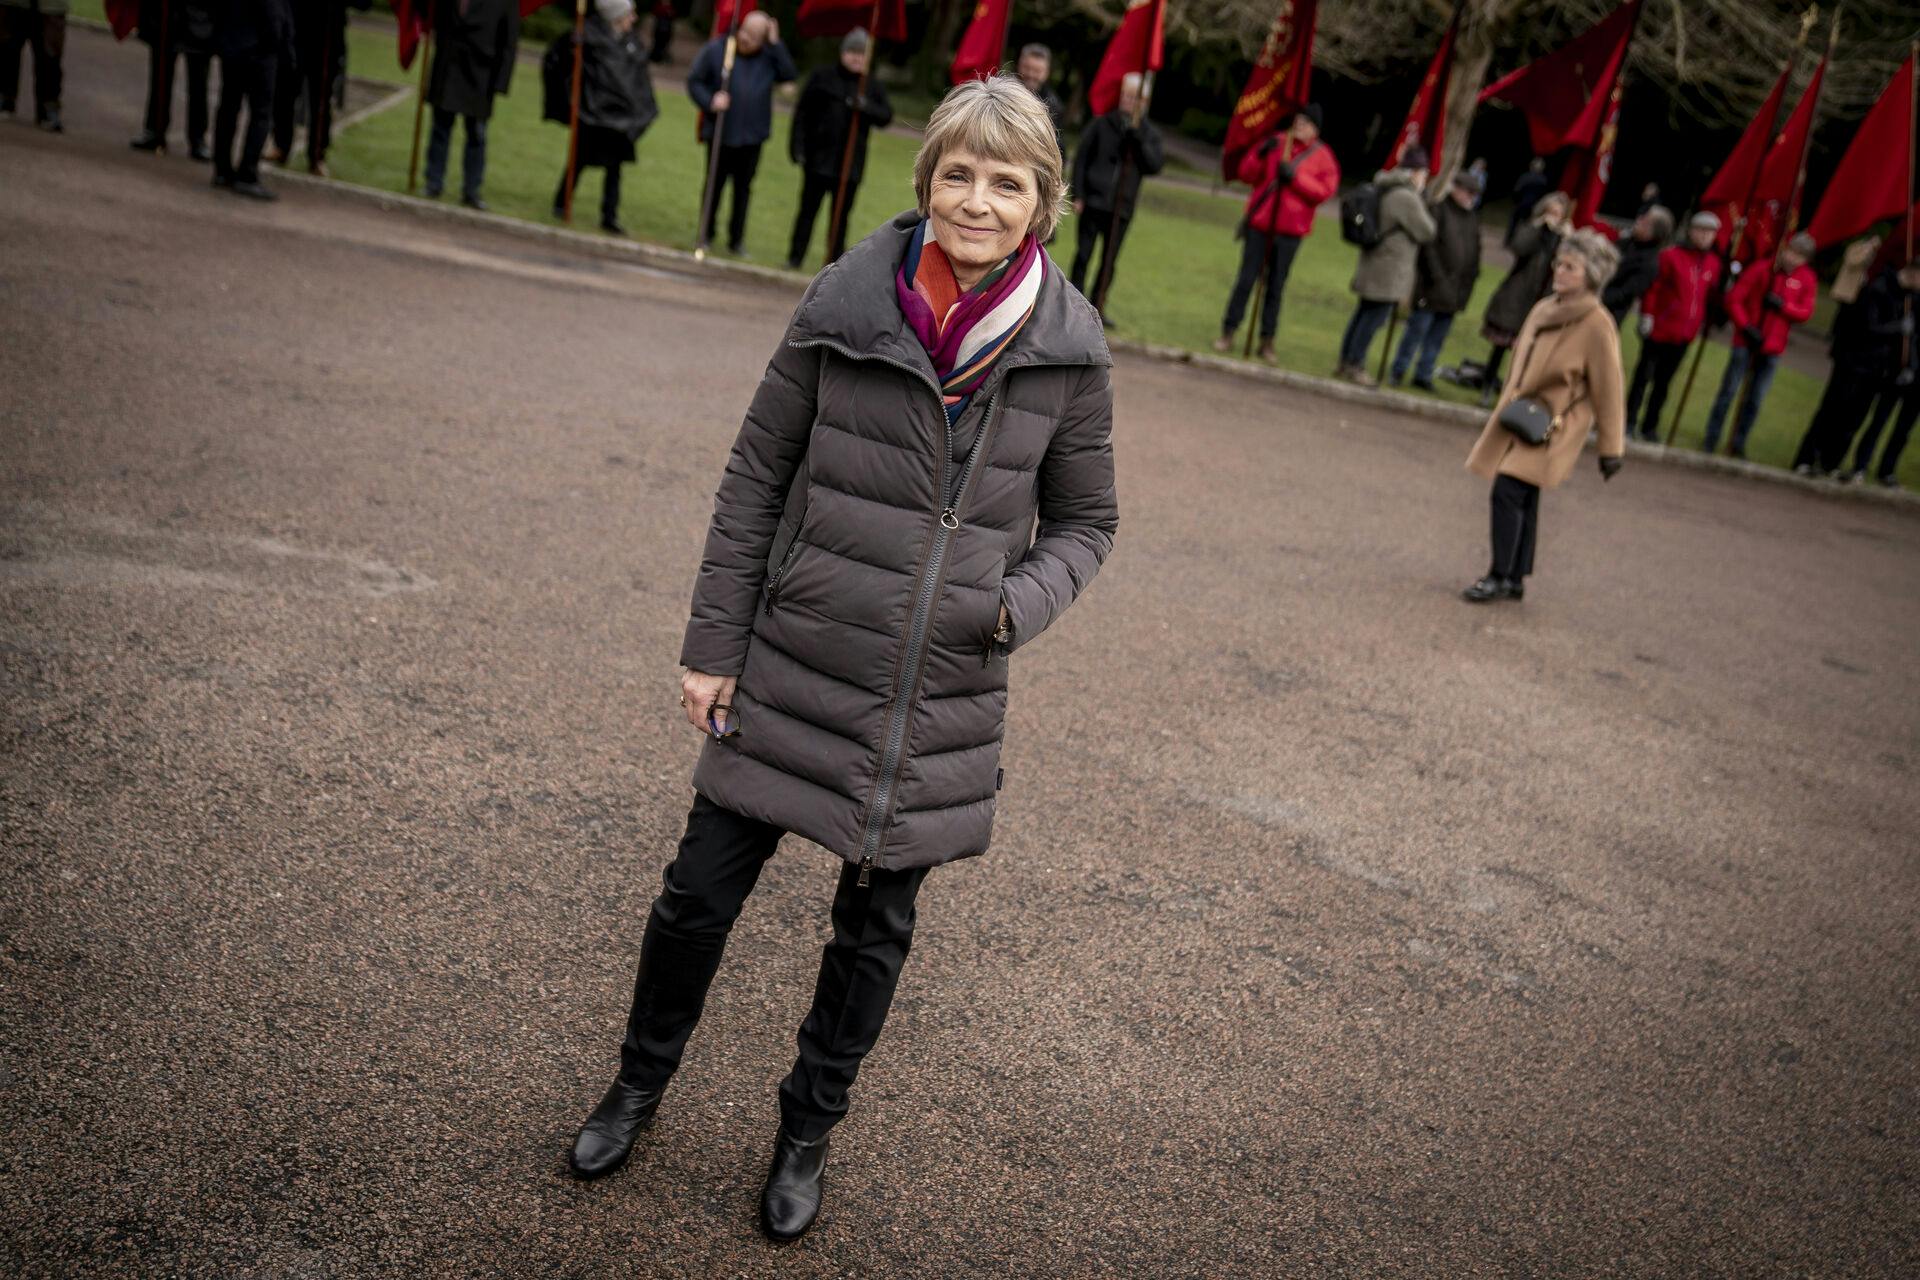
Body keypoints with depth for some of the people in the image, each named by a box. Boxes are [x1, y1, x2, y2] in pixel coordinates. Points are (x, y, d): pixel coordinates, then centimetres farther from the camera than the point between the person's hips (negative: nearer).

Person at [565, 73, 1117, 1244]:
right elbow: (757, 477, -3)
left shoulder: (1068, 349, -7)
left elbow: (1085, 522, 5)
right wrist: (715, 645, -2)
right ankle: (640, 1086, 40)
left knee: (877, 929, 16)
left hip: (940, 700, 1)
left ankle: (808, 1133, 40)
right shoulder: (846, 304, -10)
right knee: (702, 890, 11)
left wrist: (1021, 604, -16)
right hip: (795, 671, 0)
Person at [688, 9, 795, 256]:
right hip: (720, 132, -2)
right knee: (714, 184, 8)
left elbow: (789, 75, -12)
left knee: (743, 189, 9)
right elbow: (694, 81, -3)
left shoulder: (768, 56, 2)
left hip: (752, 136, 2)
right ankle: (706, 233, 22)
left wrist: (775, 44, -14)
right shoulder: (716, 49, -5)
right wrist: (710, 102, -20)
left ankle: (737, 240, 19)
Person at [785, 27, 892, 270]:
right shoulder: (822, 77, 3)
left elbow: (886, 116, 1)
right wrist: (797, 146, -6)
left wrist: (866, 107, -18)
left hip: (851, 162, 1)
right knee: (808, 209, 2)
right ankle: (795, 258, 9)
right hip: (819, 157, -1)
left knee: (842, 214, 4)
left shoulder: (873, 85, 8)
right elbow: (802, 113, 1)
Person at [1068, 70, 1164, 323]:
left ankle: (1097, 307, 15)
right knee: (1083, 256, -2)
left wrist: (1137, 137, -15)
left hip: (1122, 208, 2)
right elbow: (1081, 158, 3)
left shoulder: (1149, 133, 7)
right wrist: (1078, 195, -4)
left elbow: (1156, 164, -7)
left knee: (1109, 261, 5)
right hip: (1093, 203, -2)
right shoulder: (1102, 125, 2)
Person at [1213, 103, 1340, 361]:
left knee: (1276, 286, 3)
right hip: (1259, 224, 1)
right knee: (1245, 279, 0)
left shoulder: (1322, 156, 2)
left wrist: (1295, 177, -19)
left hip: (1290, 229, -1)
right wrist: (1261, 154, -11)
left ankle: (1267, 340, 7)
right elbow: (1247, 174, 7)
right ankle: (1228, 333, 5)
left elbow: (1325, 190, -9)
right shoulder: (1276, 144, 8)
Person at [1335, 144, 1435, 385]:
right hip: (1390, 270, -10)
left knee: (1363, 314, 15)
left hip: (1373, 267, 10)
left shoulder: (1385, 191, 11)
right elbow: (1426, 232, -12)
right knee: (1374, 318, -4)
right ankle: (1354, 365, 1)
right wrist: (1424, 208, 4)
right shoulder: (1407, 198, -19)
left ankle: (1345, 361, 20)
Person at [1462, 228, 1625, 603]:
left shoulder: (1597, 326, -14)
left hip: (1552, 428, -7)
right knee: (1522, 499, 12)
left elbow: (1607, 392, -10)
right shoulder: (1543, 309, 6)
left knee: (1509, 491, -17)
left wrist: (1611, 448, -6)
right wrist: (1504, 412, 24)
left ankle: (1500, 578, -8)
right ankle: (1515, 581, 22)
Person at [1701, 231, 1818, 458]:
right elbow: (1734, 298, -6)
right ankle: (1711, 439, 6)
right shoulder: (1762, 269, -6)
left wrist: (1783, 305, -15)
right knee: (1729, 390, -1)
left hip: (1772, 347, 3)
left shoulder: (1806, 279, 3)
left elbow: (1805, 312, 2)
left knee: (1756, 398, 6)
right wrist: (1745, 325, -15)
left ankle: (1738, 443, 15)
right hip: (1746, 341, -3)